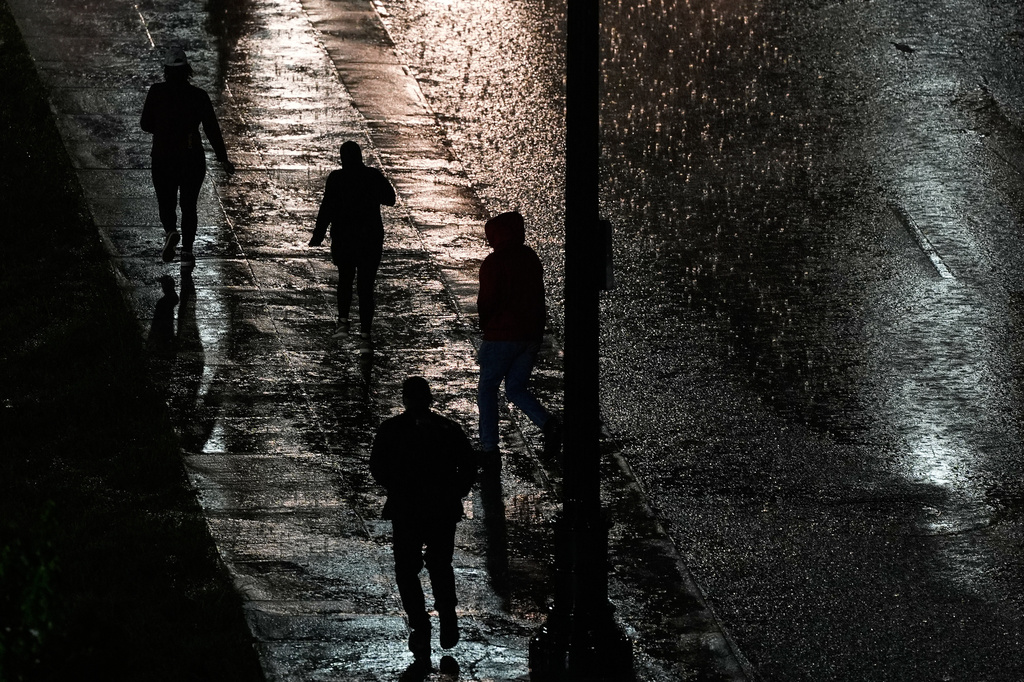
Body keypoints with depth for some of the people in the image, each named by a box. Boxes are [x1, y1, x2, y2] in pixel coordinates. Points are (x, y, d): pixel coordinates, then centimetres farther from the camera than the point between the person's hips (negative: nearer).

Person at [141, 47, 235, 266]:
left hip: (163, 159, -1)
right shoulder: (199, 96, -5)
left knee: (166, 202, 14)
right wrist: (222, 158, -2)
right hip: (193, 159, 1)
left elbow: (145, 124, -1)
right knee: (189, 205, 14)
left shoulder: (157, 92, -6)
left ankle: (170, 231, -16)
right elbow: (212, 128, -6)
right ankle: (187, 250, 5)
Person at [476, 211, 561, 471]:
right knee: (516, 389, 15)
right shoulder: (531, 258, 7)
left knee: (487, 390, 9)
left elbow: (487, 301, -14)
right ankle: (549, 423, -11)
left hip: (501, 335, -6)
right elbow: (539, 295, 12)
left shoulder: (494, 263, -15)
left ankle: (489, 449, 6)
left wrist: (485, 325, 6)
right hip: (532, 334, 6)